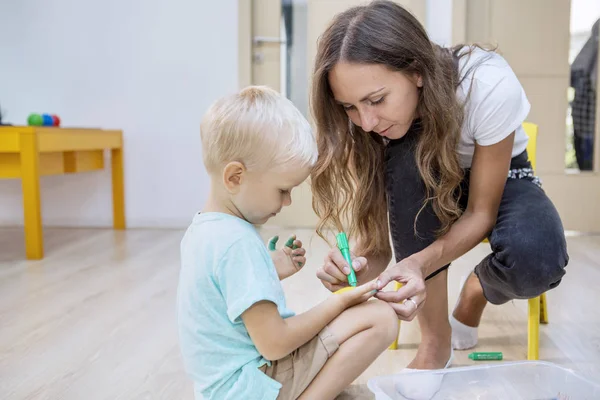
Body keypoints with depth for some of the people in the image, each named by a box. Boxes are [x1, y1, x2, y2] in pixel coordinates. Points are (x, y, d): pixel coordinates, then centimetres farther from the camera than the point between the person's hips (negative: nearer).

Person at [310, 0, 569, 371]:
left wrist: (421, 263, -41)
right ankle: (435, 340, -17)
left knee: (536, 259, -37)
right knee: (407, 162, -37)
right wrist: (356, 269, -45)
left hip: (498, 178, -1)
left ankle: (476, 292, 4)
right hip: (423, 186, 2)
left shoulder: (489, 86, -34)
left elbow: (481, 212, -24)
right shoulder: (367, 122, -26)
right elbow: (376, 243, -22)